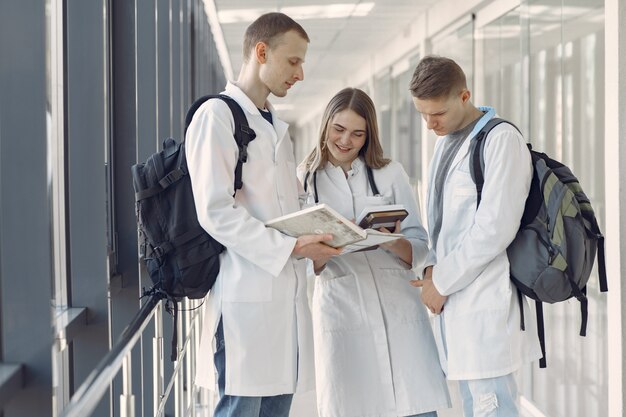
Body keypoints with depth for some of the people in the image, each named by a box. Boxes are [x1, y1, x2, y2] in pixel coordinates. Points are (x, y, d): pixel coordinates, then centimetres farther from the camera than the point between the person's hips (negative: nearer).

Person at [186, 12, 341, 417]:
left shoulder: (278, 127, 22)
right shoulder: (217, 115, -5)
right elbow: (216, 212, -14)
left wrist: (327, 232, 6)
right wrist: (291, 246, -18)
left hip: (287, 292, 8)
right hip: (246, 294, -8)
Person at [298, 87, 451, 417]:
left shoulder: (390, 173, 13)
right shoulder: (305, 179, 9)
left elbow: (419, 247, 8)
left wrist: (393, 243, -14)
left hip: (398, 306, 1)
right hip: (341, 312, -1)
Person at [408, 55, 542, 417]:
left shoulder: (501, 140, -10)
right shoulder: (447, 141, 17)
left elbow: (495, 229, -17)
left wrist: (442, 282, -10)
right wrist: (433, 267, 5)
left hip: (486, 305, -8)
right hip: (456, 302, 8)